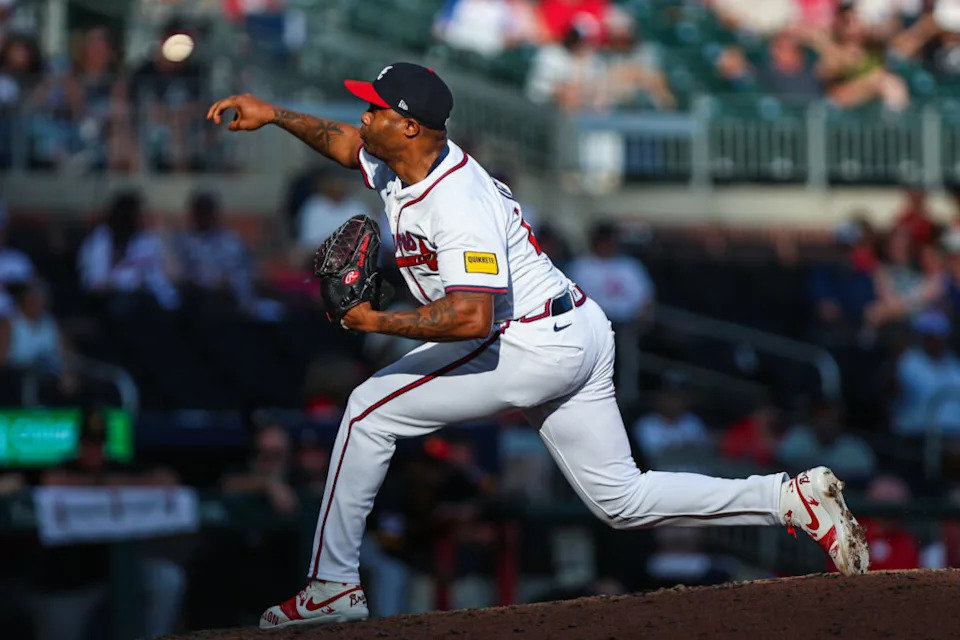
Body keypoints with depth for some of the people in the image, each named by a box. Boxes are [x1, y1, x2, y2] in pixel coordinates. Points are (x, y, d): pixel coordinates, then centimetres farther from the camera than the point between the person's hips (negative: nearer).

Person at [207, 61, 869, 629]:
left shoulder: (460, 204, -24)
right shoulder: (400, 162, 5)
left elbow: (471, 318, -34)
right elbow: (346, 141, 26)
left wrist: (378, 321, -28)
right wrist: (274, 115, 13)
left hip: (536, 346, -10)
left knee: (370, 409, -6)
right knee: (622, 498, 11)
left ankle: (333, 586, -3)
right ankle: (793, 498, 4)